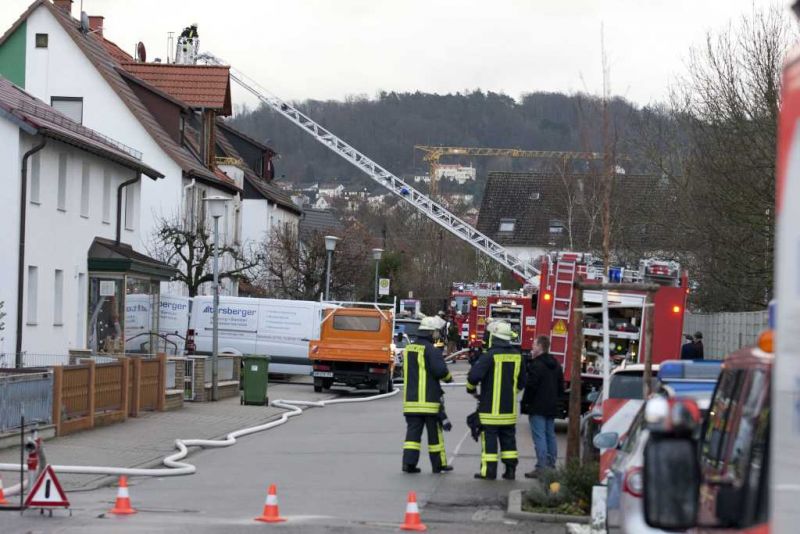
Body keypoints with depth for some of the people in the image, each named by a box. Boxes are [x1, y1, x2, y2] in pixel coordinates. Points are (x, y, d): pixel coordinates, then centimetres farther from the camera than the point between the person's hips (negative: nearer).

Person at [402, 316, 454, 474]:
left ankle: (409, 462, -5)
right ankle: (439, 464, 11)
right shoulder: (431, 349, -13)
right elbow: (440, 370, -19)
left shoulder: (409, 348, 11)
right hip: (429, 399, -6)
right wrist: (449, 377, 1)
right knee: (434, 432, 4)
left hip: (411, 398, 6)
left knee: (413, 431, 5)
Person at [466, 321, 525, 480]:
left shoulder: (490, 355, -15)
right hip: (510, 407, 6)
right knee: (508, 438, 11)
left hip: (491, 407, -6)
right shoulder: (517, 355, 5)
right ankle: (510, 470, 11)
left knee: (489, 437, -1)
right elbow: (522, 381, 14)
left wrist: (471, 389, 0)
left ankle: (489, 471, -1)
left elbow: (474, 375, -20)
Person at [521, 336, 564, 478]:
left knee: (539, 437, -9)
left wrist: (526, 402, -7)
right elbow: (561, 387, 19)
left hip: (537, 407, -9)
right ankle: (551, 465, 17)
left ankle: (541, 467, -14)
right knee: (550, 436, 13)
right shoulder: (556, 365, 13)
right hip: (552, 407, 9)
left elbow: (531, 386, -18)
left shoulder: (536, 365, -16)